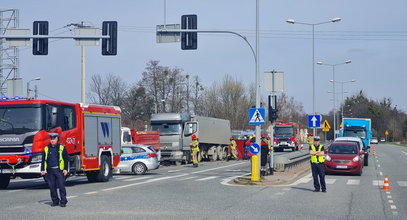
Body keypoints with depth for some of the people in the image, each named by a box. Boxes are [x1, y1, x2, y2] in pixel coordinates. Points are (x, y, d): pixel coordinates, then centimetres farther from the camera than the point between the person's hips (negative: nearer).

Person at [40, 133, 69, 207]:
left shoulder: (62, 148, 4)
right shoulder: (46, 148, 12)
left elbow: (66, 159, 3)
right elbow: (43, 160, 15)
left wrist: (65, 169, -5)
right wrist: (42, 169, 8)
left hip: (59, 170, -3)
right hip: (50, 171, 3)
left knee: (61, 186, -5)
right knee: (52, 187, 5)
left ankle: (63, 201, 0)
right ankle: (55, 201, 15)